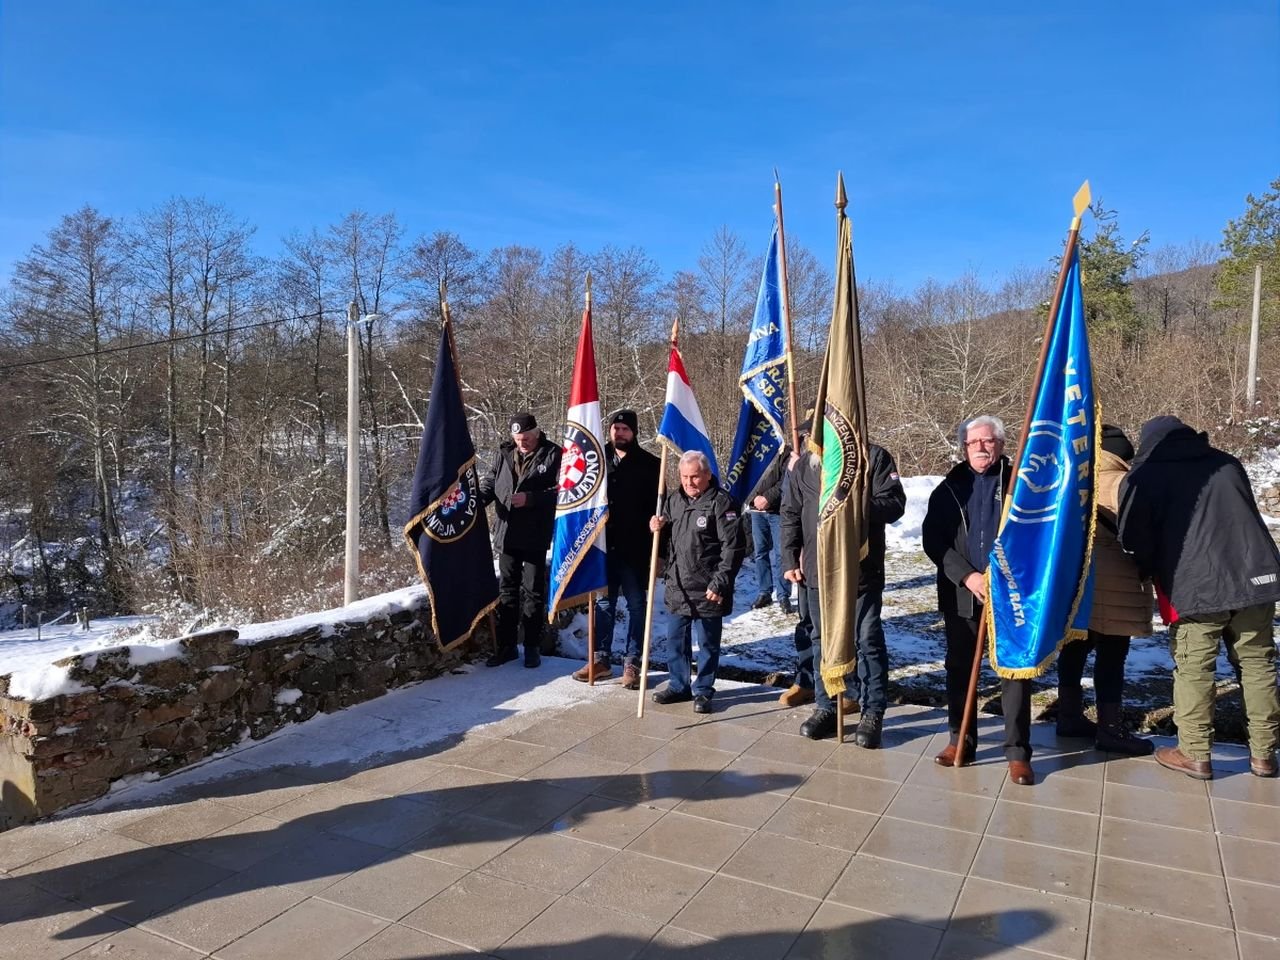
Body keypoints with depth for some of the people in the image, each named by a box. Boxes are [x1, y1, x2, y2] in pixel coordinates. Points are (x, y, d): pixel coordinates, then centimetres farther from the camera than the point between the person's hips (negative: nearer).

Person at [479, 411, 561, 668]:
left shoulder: (552, 455, -7)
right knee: (507, 590, 13)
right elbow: (490, 481, 11)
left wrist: (531, 498, -19)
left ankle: (532, 647, 18)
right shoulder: (503, 454, 6)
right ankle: (505, 646, 24)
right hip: (506, 534, 5)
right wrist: (479, 499, -9)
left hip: (535, 536, -4)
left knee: (533, 591, 6)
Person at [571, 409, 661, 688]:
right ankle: (600, 659, 22)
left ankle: (632, 662, 16)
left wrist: (656, 548, -11)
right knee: (604, 604, 12)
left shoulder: (649, 464, -3)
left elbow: (657, 508, -4)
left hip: (635, 549, -3)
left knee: (636, 606, 7)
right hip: (603, 546, 3)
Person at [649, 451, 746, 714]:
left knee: (707, 643, 7)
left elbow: (734, 547, -15)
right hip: (677, 586, 7)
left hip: (707, 590, -6)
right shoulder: (673, 500, 10)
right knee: (675, 639, 16)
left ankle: (703, 691, 21)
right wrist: (658, 529, -2)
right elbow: (666, 541, 22)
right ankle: (678, 685, 31)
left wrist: (720, 583, -17)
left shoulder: (721, 502, -11)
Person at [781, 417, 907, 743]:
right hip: (817, 571, 4)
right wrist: (790, 560, 4)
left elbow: (895, 503, -10)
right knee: (821, 640, 13)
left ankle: (872, 712, 18)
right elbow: (790, 515, 10)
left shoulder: (874, 457, -5)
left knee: (869, 640, 5)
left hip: (863, 571, -4)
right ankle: (825, 707, 26)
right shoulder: (804, 464, 7)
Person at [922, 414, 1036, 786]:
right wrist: (967, 576, -11)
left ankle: (1018, 752, 12)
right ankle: (961, 741, 24)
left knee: (1015, 671, 2)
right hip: (961, 595, 3)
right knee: (959, 669, 11)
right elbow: (933, 541, 1)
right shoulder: (949, 488, 7)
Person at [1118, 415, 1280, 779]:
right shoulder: (1227, 464, 17)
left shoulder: (1143, 476, 1)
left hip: (1195, 587, -5)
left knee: (1194, 670, 4)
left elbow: (1135, 541, 2)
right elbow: (1245, 517, 27)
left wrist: (1149, 571, 21)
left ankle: (1195, 755, 10)